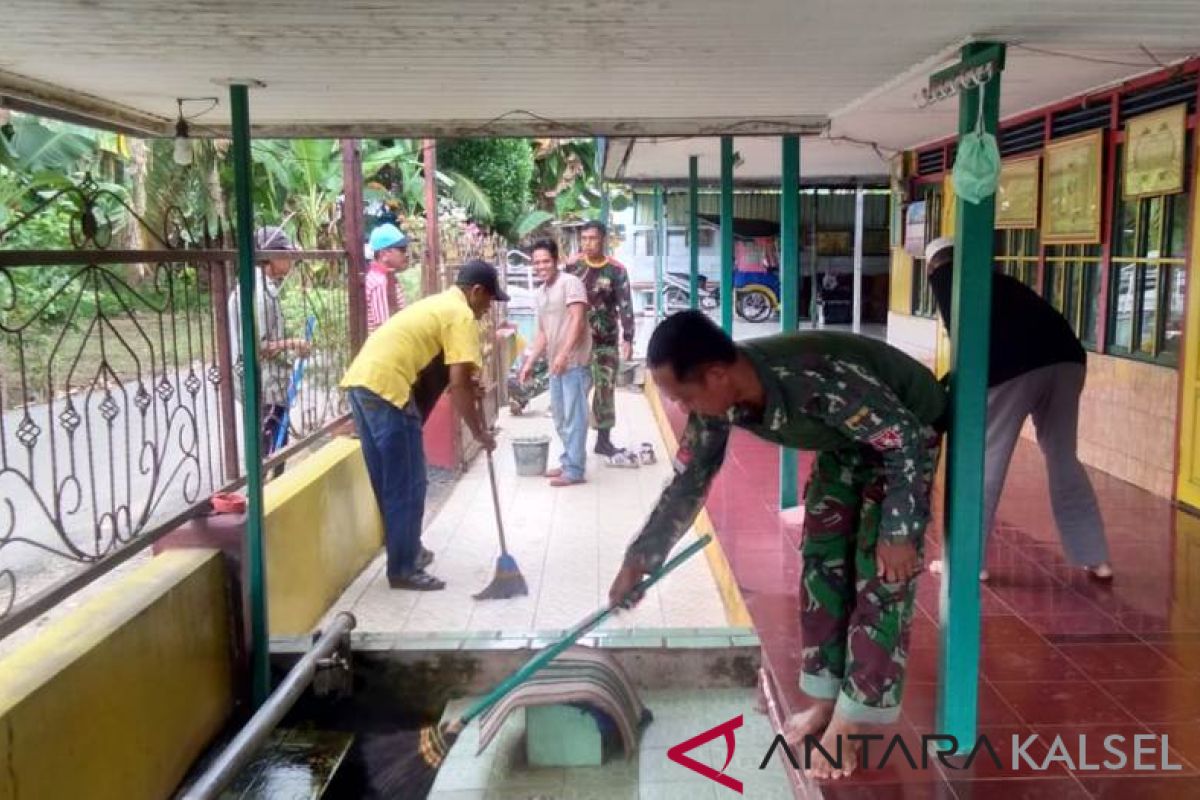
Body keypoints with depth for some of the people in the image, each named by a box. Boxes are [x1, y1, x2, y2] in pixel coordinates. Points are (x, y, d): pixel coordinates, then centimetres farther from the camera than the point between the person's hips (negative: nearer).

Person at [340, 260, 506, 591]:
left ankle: (406, 551, 31)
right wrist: (479, 432, -1)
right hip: (386, 387, -10)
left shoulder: (439, 303, 25)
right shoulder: (461, 314, -4)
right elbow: (458, 383, -11)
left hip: (361, 380, 10)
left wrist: (470, 387, 26)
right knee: (407, 485, 0)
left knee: (389, 481, 19)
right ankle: (403, 568, 8)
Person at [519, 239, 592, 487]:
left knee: (574, 417, -5)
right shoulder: (541, 292, 17)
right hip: (556, 364, 9)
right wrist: (530, 362, 18)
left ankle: (575, 470, -1)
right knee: (561, 417, 14)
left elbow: (577, 320, -19)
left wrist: (563, 354, -26)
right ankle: (568, 463, 25)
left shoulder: (570, 283, -9)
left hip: (574, 362, -9)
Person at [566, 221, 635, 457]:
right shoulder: (573, 266, 0)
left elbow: (625, 305, -6)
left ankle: (604, 439, 16)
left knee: (606, 387, 6)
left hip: (606, 340, 0)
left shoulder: (616, 270, -3)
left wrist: (627, 339, -14)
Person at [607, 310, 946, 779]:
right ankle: (825, 701, 16)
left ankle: (848, 723, 1)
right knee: (821, 559, 5)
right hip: (848, 437, 7)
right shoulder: (718, 399, -20)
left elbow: (905, 439, -30)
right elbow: (689, 480, -7)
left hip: (908, 433, -7)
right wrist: (638, 561, -7)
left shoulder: (818, 381, -43)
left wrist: (898, 532, -24)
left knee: (879, 574, -9)